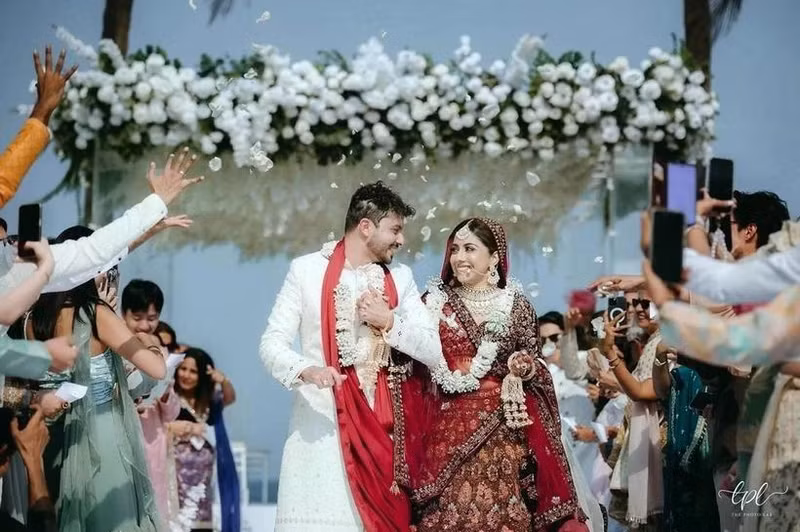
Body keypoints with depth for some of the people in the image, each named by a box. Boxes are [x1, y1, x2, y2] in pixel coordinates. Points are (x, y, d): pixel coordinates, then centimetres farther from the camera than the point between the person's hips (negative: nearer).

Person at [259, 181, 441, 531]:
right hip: (321, 425, -3)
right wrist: (306, 370, -23)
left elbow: (433, 351, 7)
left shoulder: (400, 278, 12)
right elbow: (272, 343, -4)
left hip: (381, 427, 3)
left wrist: (390, 322, -8)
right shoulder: (307, 269, 1)